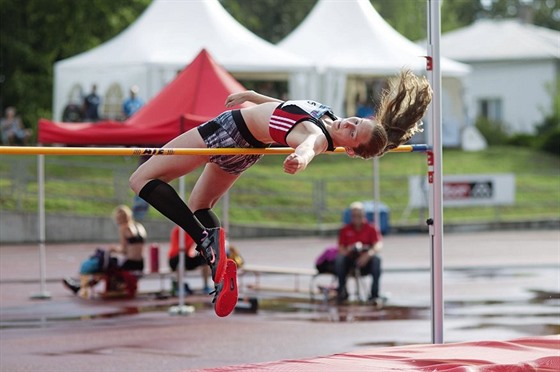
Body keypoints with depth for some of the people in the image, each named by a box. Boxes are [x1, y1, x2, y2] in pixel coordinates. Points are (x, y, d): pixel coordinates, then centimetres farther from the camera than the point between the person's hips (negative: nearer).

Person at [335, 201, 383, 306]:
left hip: (366, 261, -1)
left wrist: (369, 254, -31)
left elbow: (378, 245, -10)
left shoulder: (371, 229, 5)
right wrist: (345, 251, -23)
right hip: (350, 260, 1)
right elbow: (341, 248, 3)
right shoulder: (345, 230, 10)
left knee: (376, 259, -34)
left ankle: (375, 294, -30)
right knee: (339, 259, -31)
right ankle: (342, 291, -17)